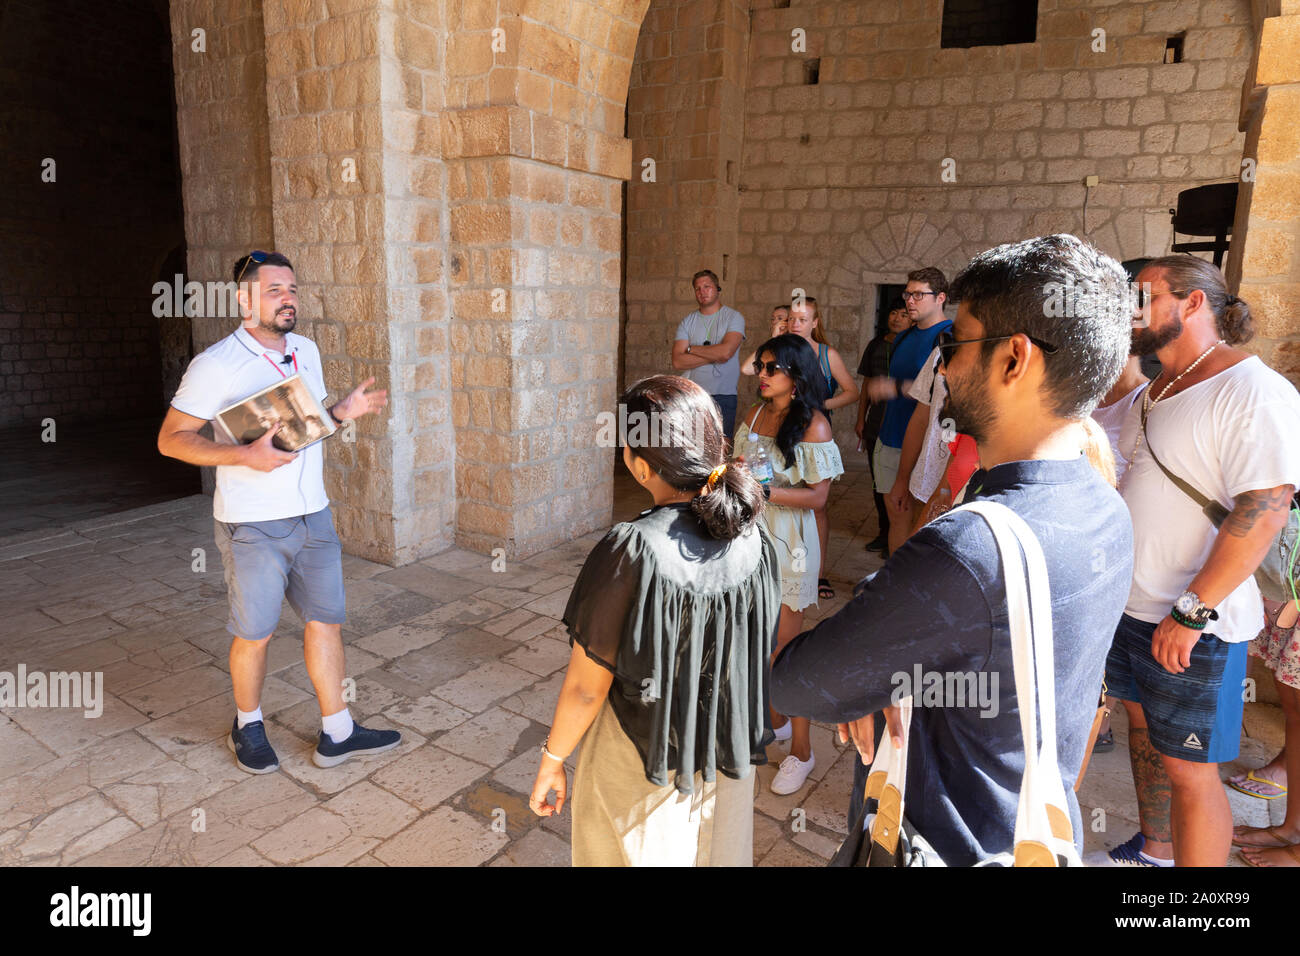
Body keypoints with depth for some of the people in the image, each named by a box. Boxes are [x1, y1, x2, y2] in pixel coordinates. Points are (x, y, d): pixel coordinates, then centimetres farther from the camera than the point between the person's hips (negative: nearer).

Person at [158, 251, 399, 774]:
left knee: (325, 619, 9)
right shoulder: (216, 364, -11)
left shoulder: (306, 350, 9)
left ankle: (336, 732, 22)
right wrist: (246, 456, -24)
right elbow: (172, 438, -10)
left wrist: (341, 412, -1)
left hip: (313, 514, 6)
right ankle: (247, 727, 34)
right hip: (253, 525, -6)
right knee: (255, 633, 8)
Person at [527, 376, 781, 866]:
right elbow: (761, 652, 0)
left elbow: (586, 687, -22)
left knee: (638, 853, 23)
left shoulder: (630, 552, -32)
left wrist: (551, 763, -5)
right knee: (713, 853, 28)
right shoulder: (754, 538, -14)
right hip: (727, 753, 5)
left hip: (639, 766, -4)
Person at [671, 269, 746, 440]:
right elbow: (677, 362, -3)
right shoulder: (687, 322, 10)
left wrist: (691, 349, -3)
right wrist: (713, 356, -10)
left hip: (723, 395, -2)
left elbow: (726, 352, -16)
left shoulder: (734, 317, 2)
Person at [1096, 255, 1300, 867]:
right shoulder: (1155, 391, 11)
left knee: (1187, 768, 3)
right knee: (1143, 727, 21)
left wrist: (1191, 612, -25)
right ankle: (1153, 853, 42)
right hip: (1129, 604, 8)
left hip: (1193, 628, -8)